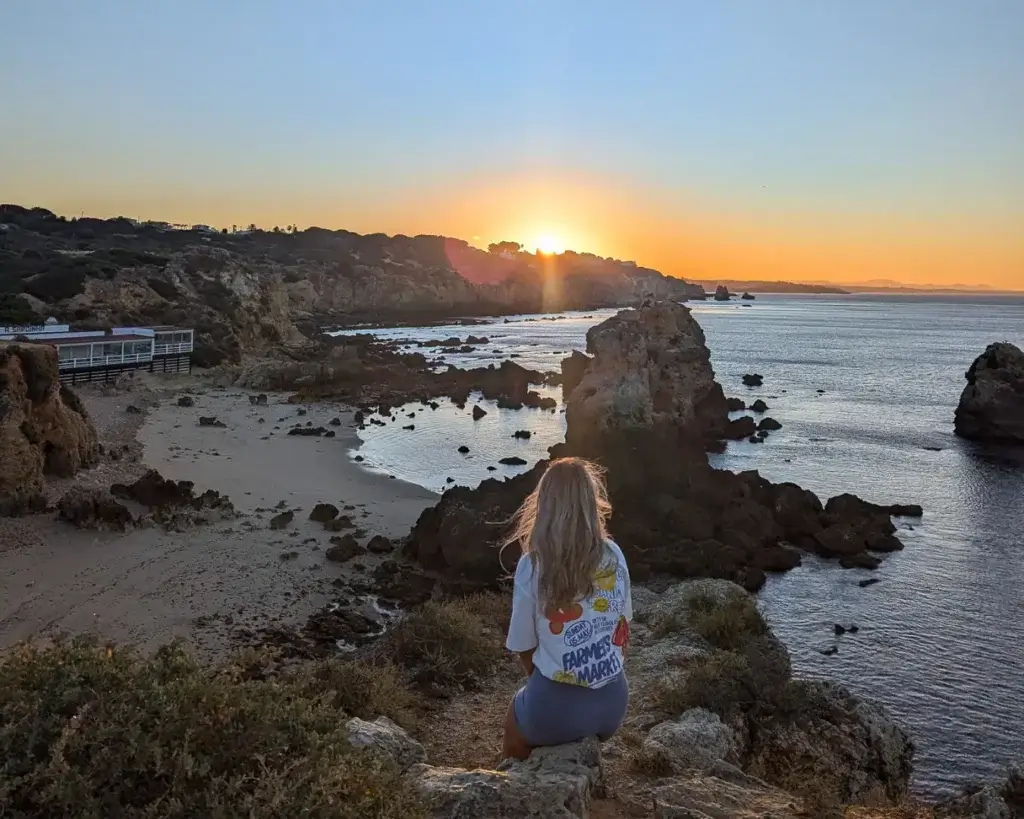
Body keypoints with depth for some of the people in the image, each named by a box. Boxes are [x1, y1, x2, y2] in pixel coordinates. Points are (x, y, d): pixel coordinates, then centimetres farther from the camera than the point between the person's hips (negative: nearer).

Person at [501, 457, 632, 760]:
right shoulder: (614, 556, -6)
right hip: (613, 702, 3)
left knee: (515, 720, 31)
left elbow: (524, 648, -6)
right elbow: (623, 626, 7)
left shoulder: (532, 567, -16)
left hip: (556, 708, -3)